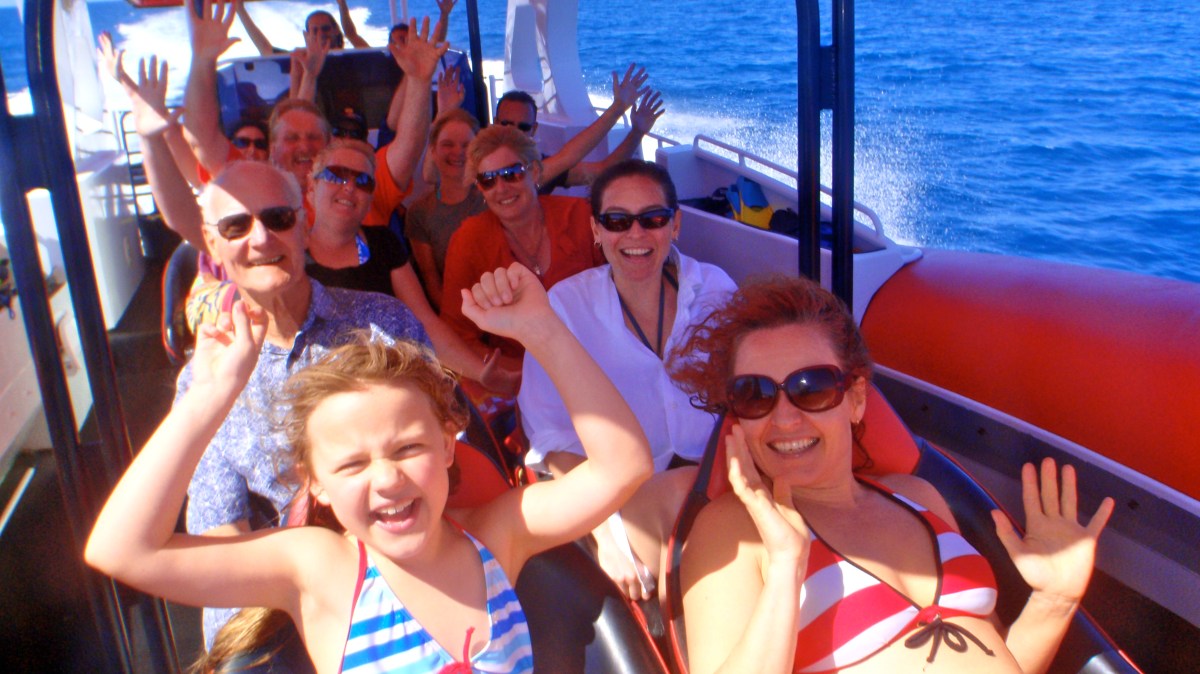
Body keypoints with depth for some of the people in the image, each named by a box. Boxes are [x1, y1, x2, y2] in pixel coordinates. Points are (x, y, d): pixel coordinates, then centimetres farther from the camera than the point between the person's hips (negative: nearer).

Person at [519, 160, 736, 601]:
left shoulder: (715, 288, 5)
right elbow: (552, 432, -8)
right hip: (624, 496, -2)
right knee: (680, 489, -31)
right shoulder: (567, 305, -2)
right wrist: (605, 529, -22)